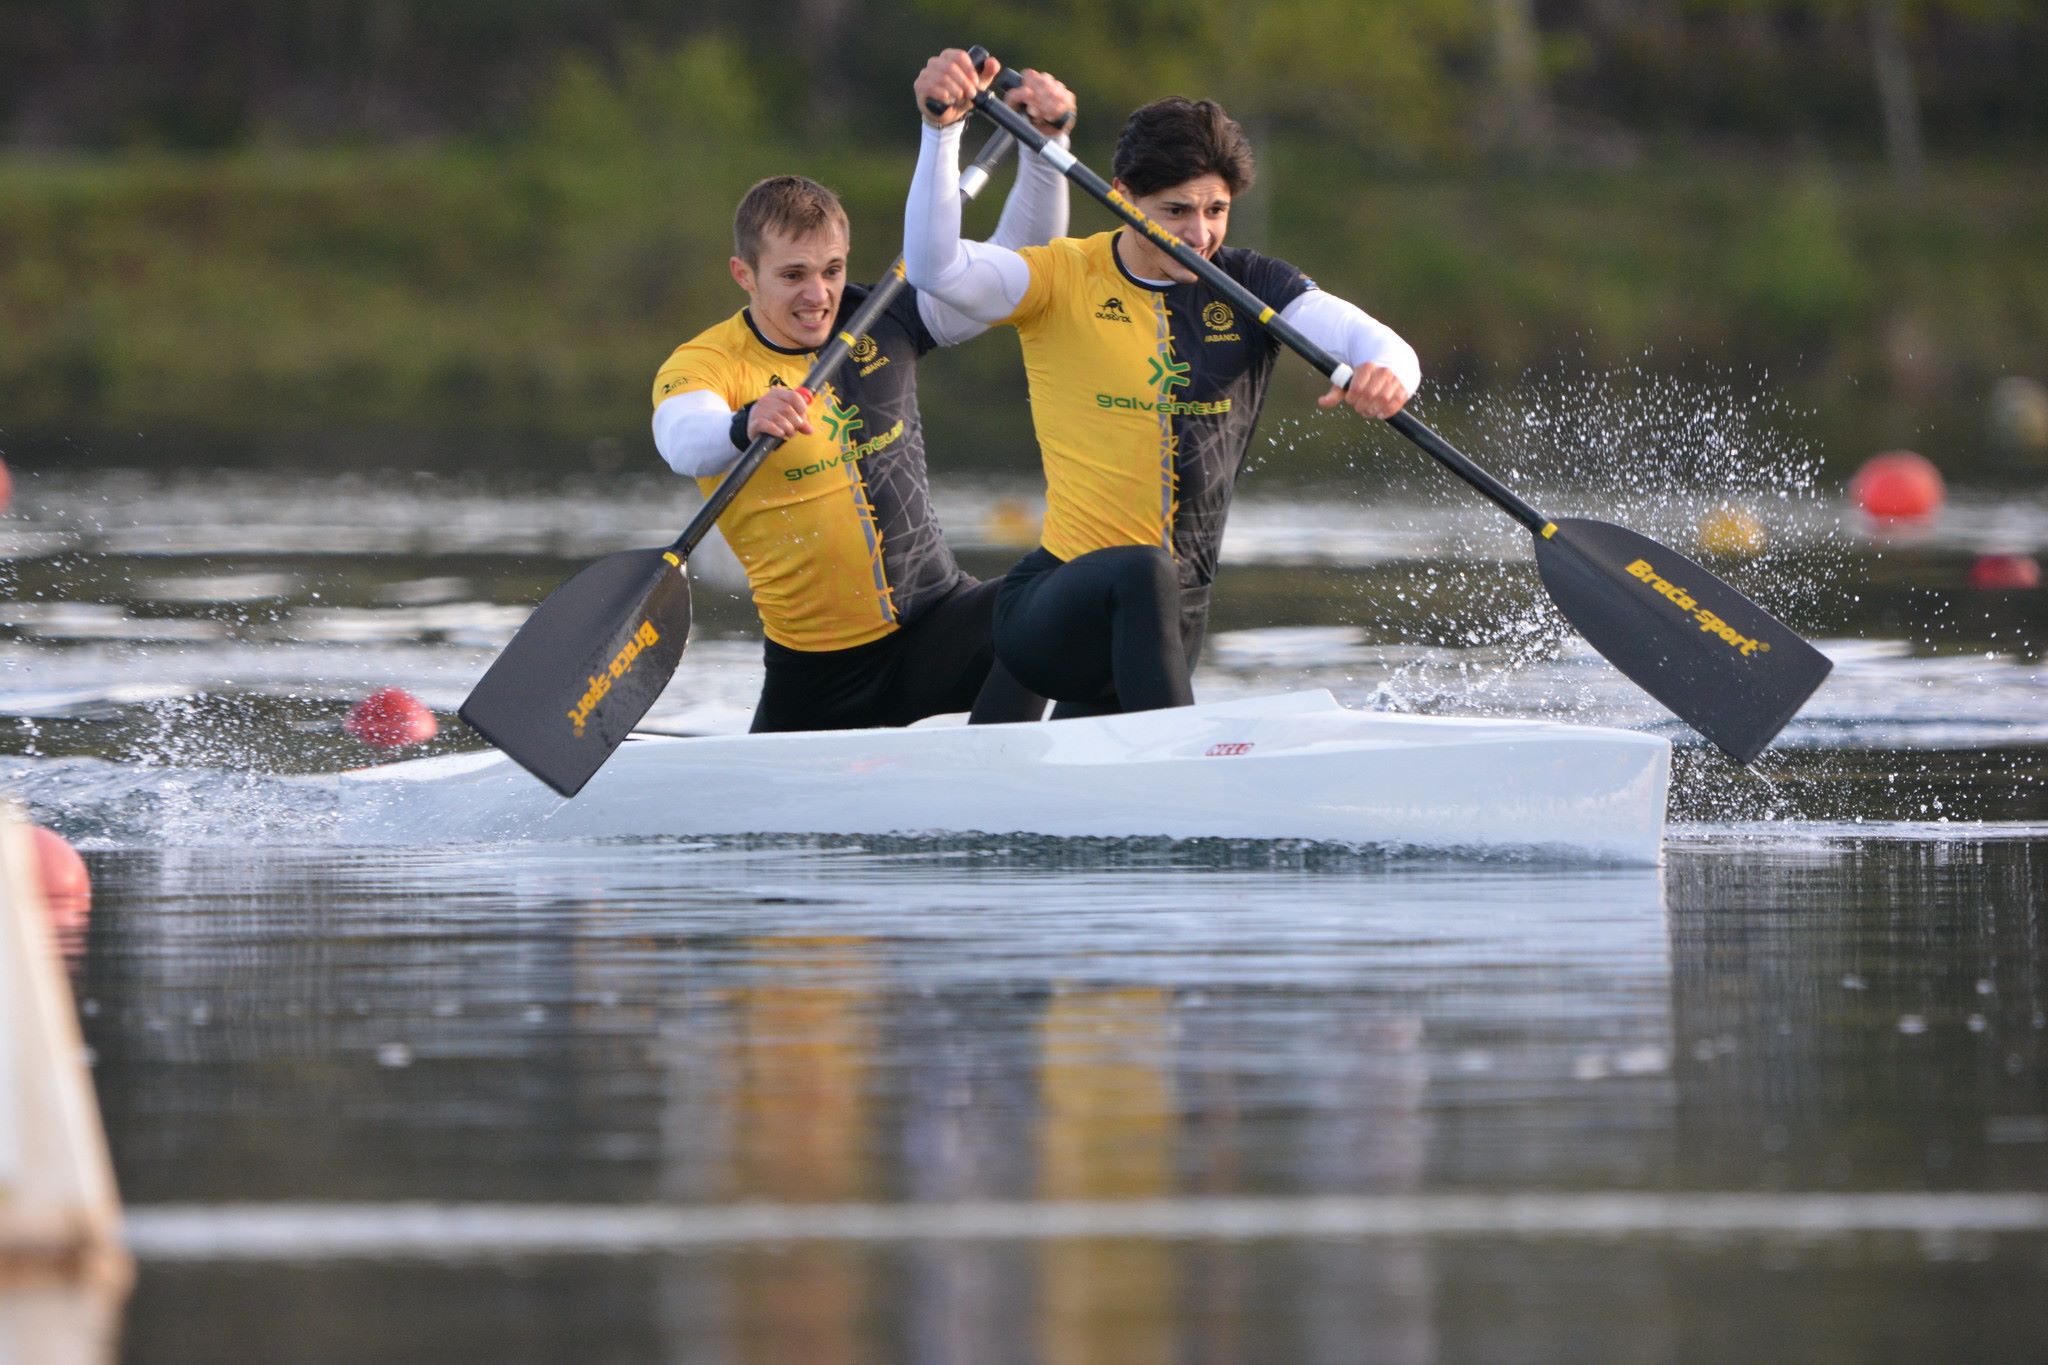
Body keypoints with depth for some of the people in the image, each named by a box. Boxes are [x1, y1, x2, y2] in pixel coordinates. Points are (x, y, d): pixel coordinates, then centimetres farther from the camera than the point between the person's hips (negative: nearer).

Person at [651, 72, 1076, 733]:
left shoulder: (879, 328, 3)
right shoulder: (702, 367, -9)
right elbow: (684, 443, -33)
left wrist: (1045, 143, -12)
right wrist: (747, 425, -56)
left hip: (938, 621, 1)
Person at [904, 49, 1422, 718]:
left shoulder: (1248, 288, 2)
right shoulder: (1065, 281, -5)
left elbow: (1384, 347, -12)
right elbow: (934, 268, -22)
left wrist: (1385, 371, -38)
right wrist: (942, 129, -34)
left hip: (1172, 619, 5)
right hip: (1048, 607, -5)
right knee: (1141, 573, -37)